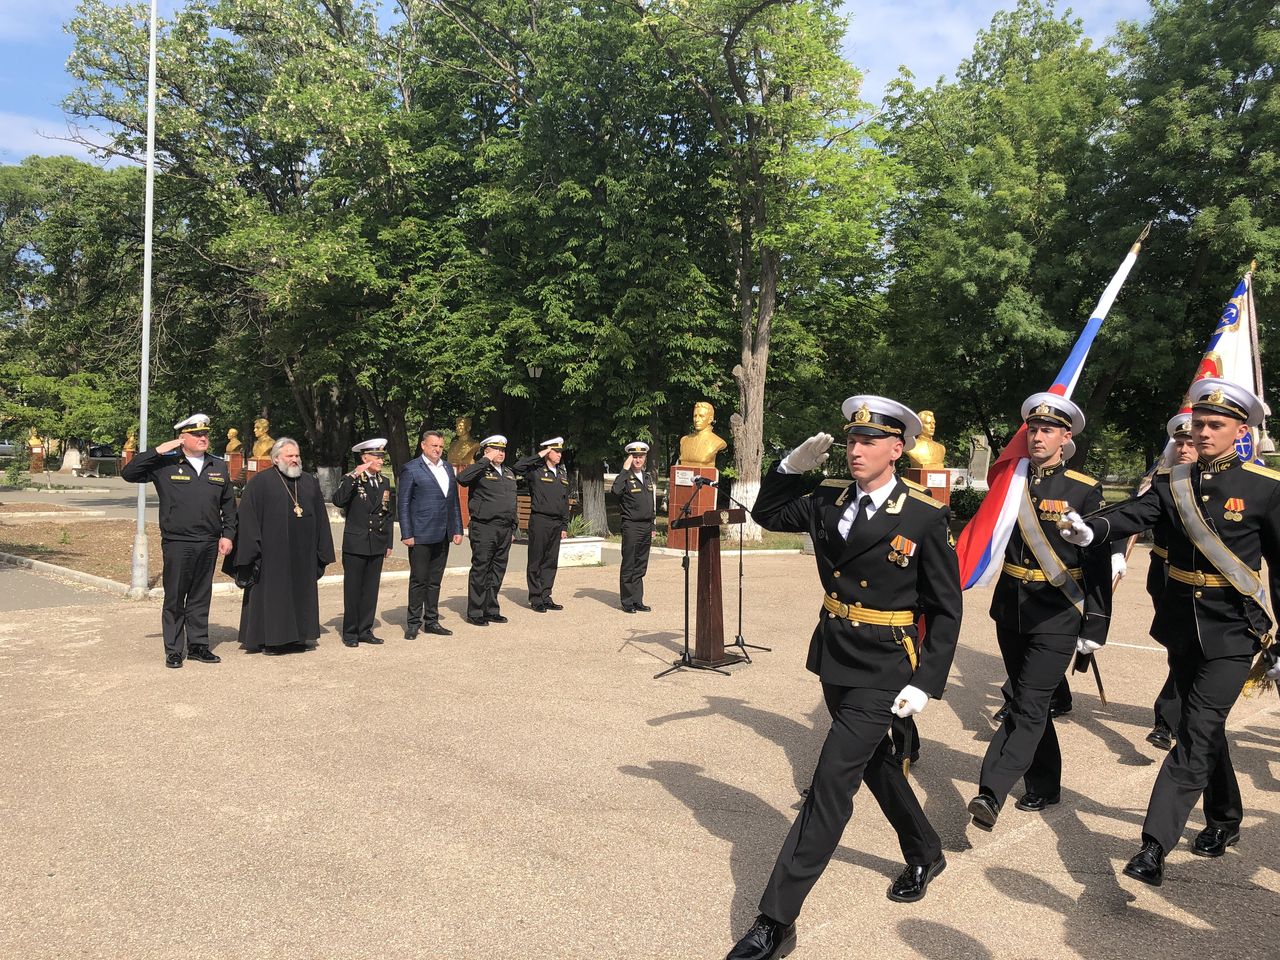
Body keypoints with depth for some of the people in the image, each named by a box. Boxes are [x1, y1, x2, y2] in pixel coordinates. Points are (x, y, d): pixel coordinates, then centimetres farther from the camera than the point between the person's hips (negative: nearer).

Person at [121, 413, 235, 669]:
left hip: (209, 544, 3)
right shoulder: (165, 465, 1)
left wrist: (227, 534, 7)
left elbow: (229, 505, 15)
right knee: (174, 599, 2)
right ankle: (173, 650, 11)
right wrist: (157, 451, -11)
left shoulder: (219, 467, 12)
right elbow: (129, 473, -4)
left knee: (201, 597, 11)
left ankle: (198, 646, 20)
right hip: (177, 543, -3)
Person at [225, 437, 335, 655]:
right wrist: (251, 552, -12)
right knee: (272, 594, 1)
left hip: (303, 554, 5)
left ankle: (299, 635, 19)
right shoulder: (259, 483, -3)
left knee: (301, 593, 9)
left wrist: (322, 552, 9)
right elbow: (248, 519, -6)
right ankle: (272, 638, 9)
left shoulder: (310, 482, 11)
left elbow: (321, 519, 13)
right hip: (272, 553, -4)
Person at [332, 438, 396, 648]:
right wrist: (354, 476, -28)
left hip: (377, 546, 5)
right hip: (355, 544, -5)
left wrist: (389, 543, 12)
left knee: (371, 589, 9)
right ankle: (350, 633, 12)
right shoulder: (350, 480, -5)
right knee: (353, 589, 2)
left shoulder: (384, 482, 10)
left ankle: (365, 631, 18)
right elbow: (338, 501, -25)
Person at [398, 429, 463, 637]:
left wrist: (458, 529, 11)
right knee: (418, 580, 1)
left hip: (443, 535, 6)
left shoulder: (448, 468, 14)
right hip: (421, 535, -6)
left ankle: (431, 621, 21)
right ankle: (413, 623, 11)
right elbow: (403, 503, -6)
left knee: (435, 580, 12)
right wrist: (407, 534, -11)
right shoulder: (411, 469, -5)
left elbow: (454, 501, 16)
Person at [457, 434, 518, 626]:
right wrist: (485, 461, -22)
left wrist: (513, 528, 19)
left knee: (498, 571, 11)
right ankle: (475, 613, 5)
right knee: (480, 571, -2)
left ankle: (491, 610, 21)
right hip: (484, 529, -7)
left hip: (504, 530, 7)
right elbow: (462, 478, -28)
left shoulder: (509, 473, 18)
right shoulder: (480, 471, -5)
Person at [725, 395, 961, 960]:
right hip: (834, 661, 7)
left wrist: (925, 682, -14)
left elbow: (946, 610, -8)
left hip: (883, 670, -6)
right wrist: (792, 467, -1)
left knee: (832, 782, -10)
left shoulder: (924, 518, -12)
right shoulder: (828, 504, 2)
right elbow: (767, 515, 16)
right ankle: (925, 854, 49)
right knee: (875, 764, 23)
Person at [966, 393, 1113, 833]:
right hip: (1012, 609, 5)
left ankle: (992, 793, -16)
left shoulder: (1085, 490, -7)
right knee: (1027, 702, 16)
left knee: (1029, 707, -11)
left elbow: (1099, 561, -6)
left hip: (1057, 615, -5)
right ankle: (1044, 786, 32)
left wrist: (1096, 626, -8)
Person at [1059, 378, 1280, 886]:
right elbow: (1131, 516, -15)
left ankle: (1154, 847, -10)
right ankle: (1225, 821, 40)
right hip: (1181, 627, 5)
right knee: (1205, 728, 19)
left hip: (1233, 633, -5)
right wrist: (1090, 530, -37)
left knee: (1197, 734, -10)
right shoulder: (1171, 481, 3)